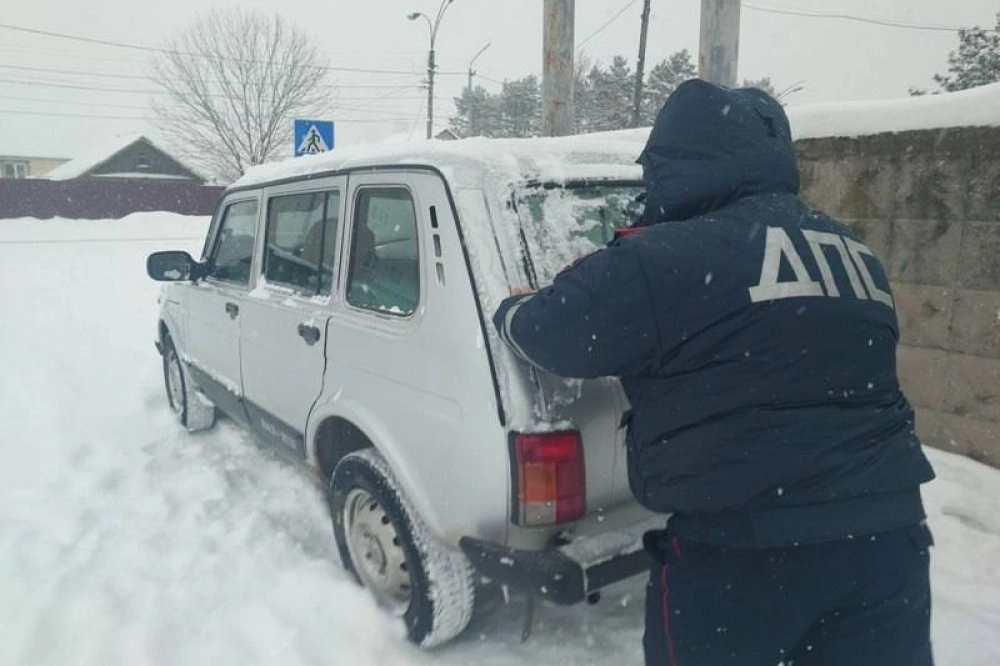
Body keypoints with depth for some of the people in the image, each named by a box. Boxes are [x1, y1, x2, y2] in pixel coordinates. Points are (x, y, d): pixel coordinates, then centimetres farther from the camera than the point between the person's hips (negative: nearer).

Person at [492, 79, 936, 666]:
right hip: (885, 531, 7)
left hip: (745, 547, -7)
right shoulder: (851, 251, 13)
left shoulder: (670, 257, -15)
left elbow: (554, 329, -9)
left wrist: (511, 312, 15)